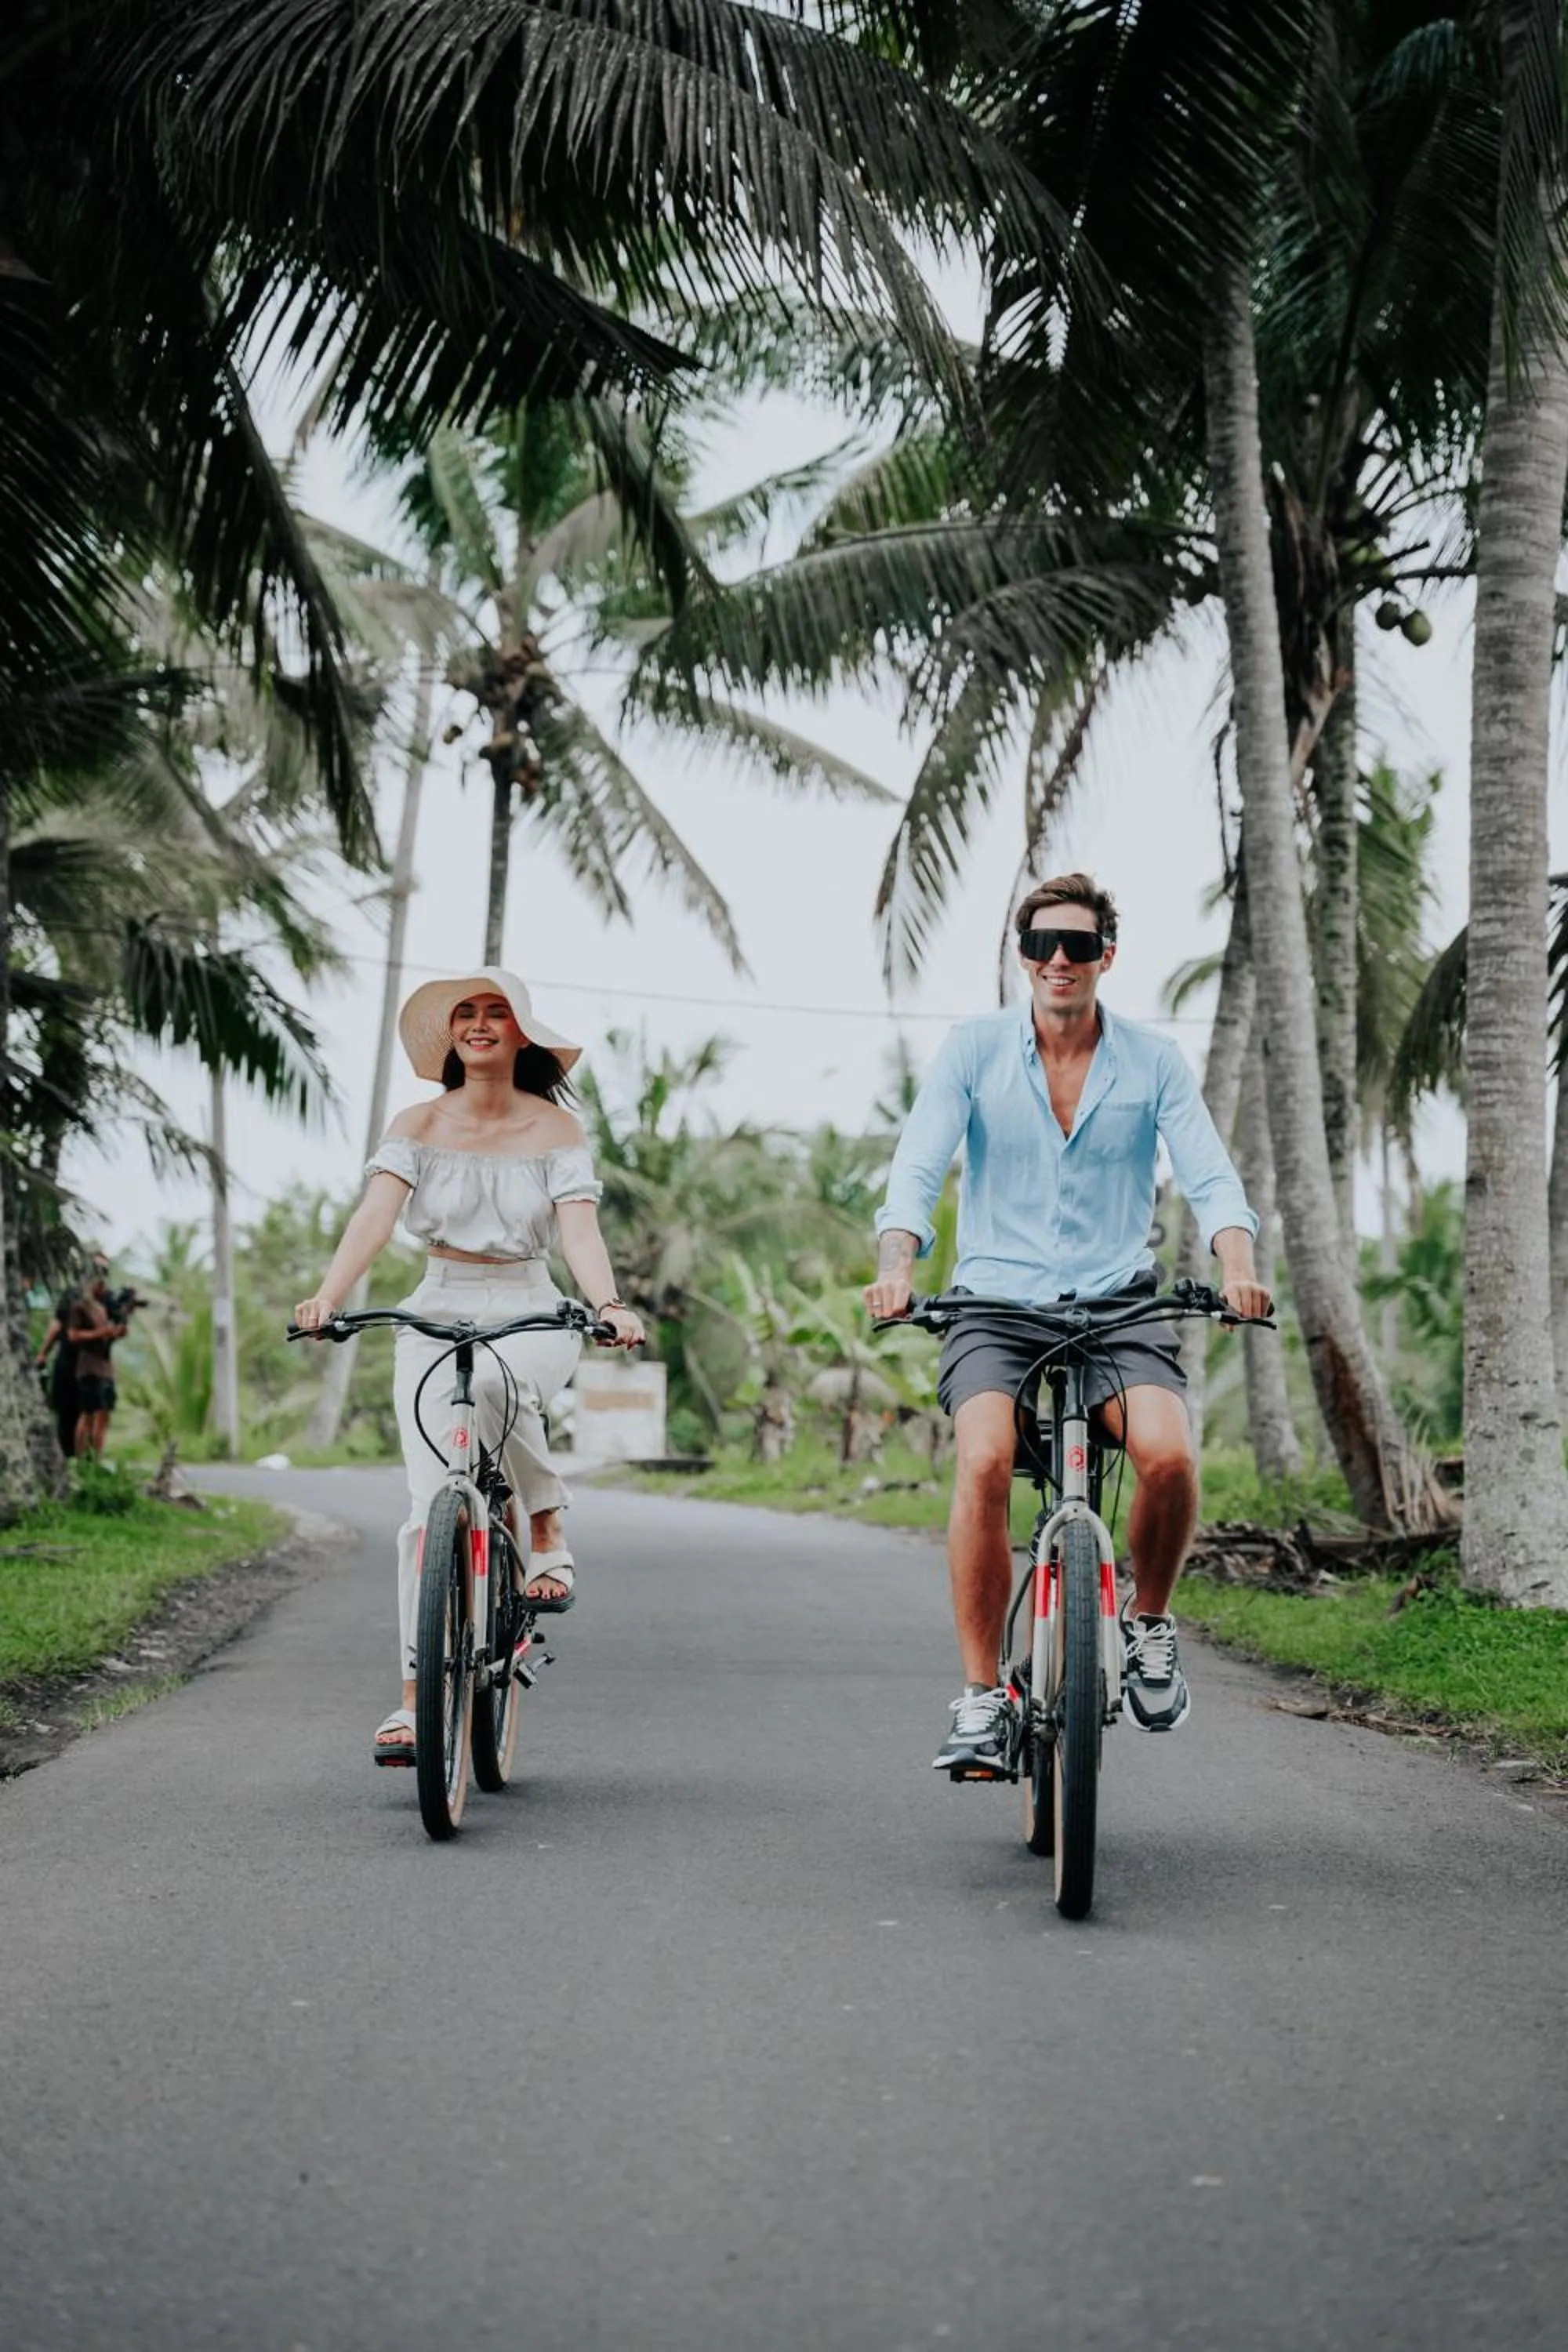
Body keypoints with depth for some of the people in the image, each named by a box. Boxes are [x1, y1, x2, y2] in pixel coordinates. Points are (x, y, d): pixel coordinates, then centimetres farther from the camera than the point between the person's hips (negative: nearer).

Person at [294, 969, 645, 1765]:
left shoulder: (554, 1128, 2)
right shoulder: (418, 1126, 3)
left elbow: (579, 1226, -11)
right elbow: (376, 1214, -12)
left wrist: (609, 1305, -30)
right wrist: (327, 1296, -30)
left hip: (530, 1318, -1)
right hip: (436, 1315, 1)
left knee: (493, 1380, -39)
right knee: (432, 1511, -11)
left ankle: (547, 1532, -13)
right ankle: (414, 1699, -7)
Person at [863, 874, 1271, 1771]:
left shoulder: (1153, 1059, 6)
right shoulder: (976, 1047, 3)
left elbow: (1209, 1171, -4)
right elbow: (919, 1164, -6)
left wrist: (1237, 1267, -25)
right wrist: (896, 1264, -25)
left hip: (1120, 1301, 1)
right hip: (997, 1301, 0)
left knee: (1167, 1454, -26)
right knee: (985, 1462, -27)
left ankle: (1149, 1621, 6)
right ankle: (983, 1696, -15)